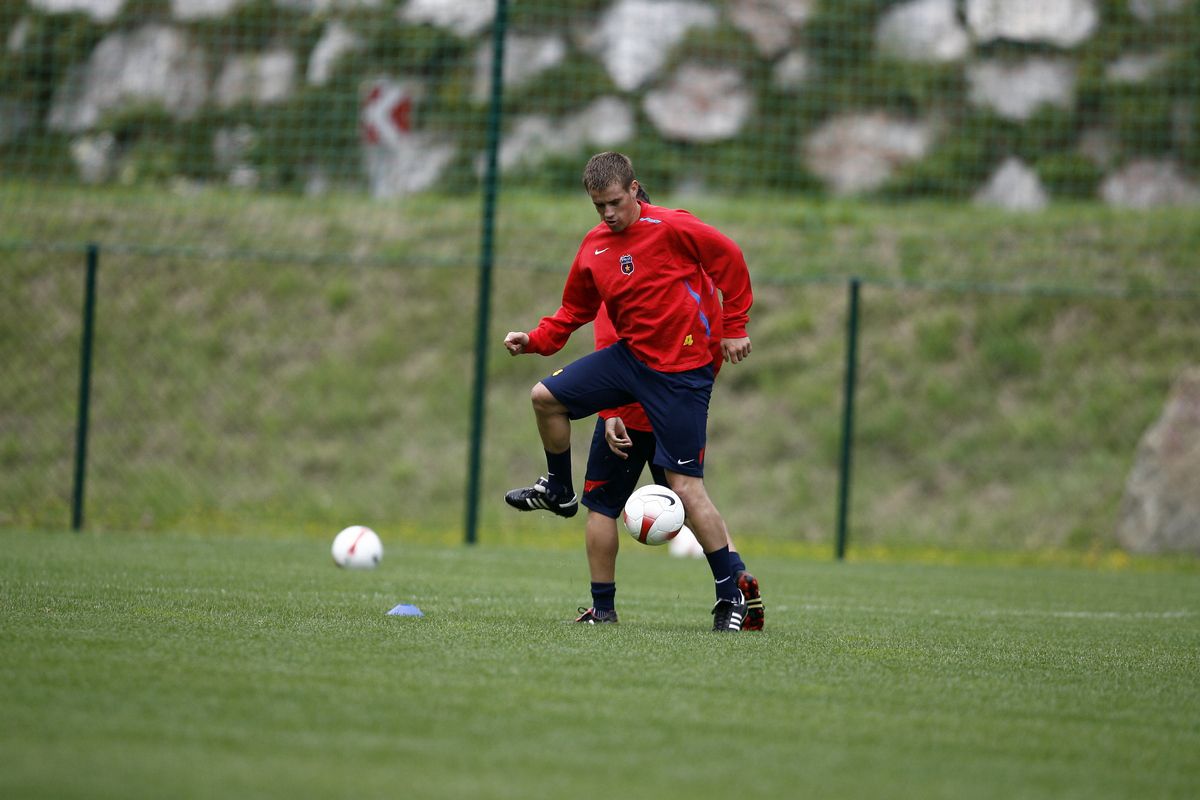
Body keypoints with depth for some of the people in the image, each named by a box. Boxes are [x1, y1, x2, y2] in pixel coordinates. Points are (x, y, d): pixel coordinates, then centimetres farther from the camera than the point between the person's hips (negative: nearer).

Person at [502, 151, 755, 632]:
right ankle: (559, 492, 28)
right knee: (546, 397, 2)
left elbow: (730, 261, -9)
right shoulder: (593, 248, 5)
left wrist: (733, 330, -6)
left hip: (681, 371, -7)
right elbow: (574, 312, 15)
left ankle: (730, 597, -1)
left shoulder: (671, 228, -16)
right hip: (629, 356, 7)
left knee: (685, 484, -9)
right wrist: (534, 340, -1)